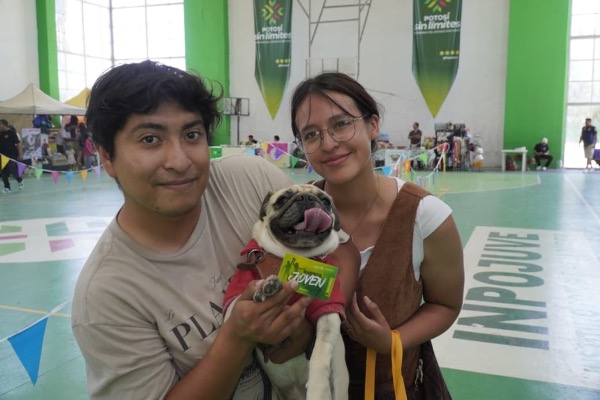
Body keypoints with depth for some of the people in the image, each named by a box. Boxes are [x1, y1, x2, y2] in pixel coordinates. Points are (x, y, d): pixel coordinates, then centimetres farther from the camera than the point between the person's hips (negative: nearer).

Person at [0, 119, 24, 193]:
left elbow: (18, 143, -11)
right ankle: (7, 187, 14)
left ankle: (20, 180, 20)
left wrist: (20, 154, -15)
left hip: (12, 156, -6)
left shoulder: (12, 132, -9)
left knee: (12, 171, -9)